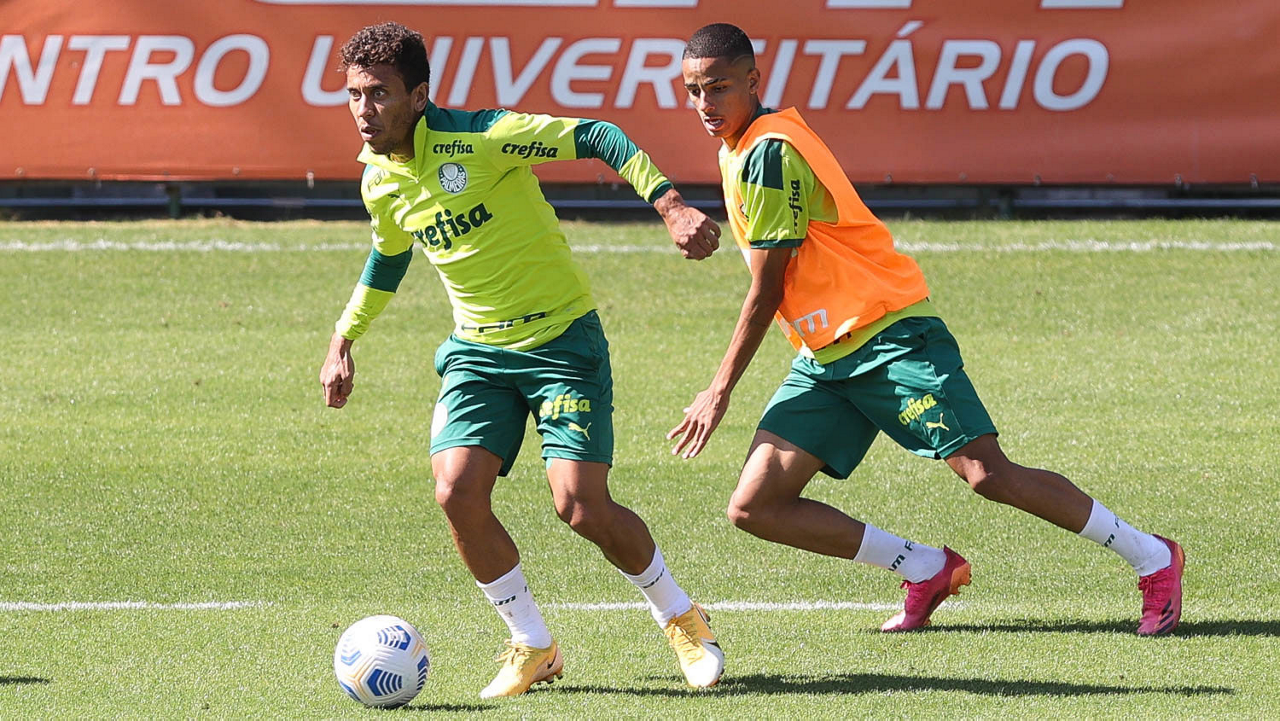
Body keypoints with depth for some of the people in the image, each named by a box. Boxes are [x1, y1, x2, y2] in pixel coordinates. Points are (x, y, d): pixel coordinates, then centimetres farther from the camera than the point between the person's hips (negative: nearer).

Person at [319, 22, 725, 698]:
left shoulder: (478, 139, -20)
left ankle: (681, 618, 13)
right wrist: (343, 340, 22)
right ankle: (532, 646, 4)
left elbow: (596, 137, -18)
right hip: (477, 350, 6)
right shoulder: (379, 180, 2)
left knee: (582, 507, -15)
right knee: (457, 493, -16)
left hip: (562, 338, -5)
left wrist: (671, 206, -27)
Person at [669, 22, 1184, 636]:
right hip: (824, 356, 9)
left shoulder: (769, 154, -16)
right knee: (753, 508, -4)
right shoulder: (736, 149, 13)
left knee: (988, 474, -16)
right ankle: (925, 570, 8)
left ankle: (1153, 558, 0)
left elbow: (766, 290, -15)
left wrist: (720, 391, -11)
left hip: (889, 335, -9)